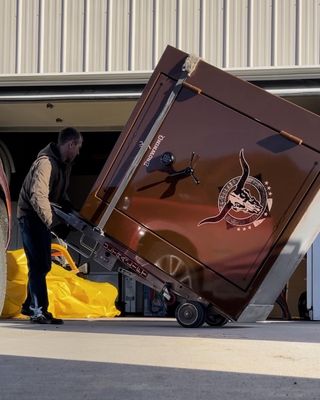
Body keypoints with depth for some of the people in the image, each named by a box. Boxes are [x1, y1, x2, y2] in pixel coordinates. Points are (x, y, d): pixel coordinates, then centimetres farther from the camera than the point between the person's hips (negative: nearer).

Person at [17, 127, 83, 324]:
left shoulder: (65, 163, 9)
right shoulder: (46, 162, -23)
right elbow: (38, 196, -33)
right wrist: (52, 221, -34)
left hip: (43, 218, 10)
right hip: (31, 217, -10)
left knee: (43, 264, 15)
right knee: (39, 265, -13)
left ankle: (30, 305, 27)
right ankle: (39, 311, -13)